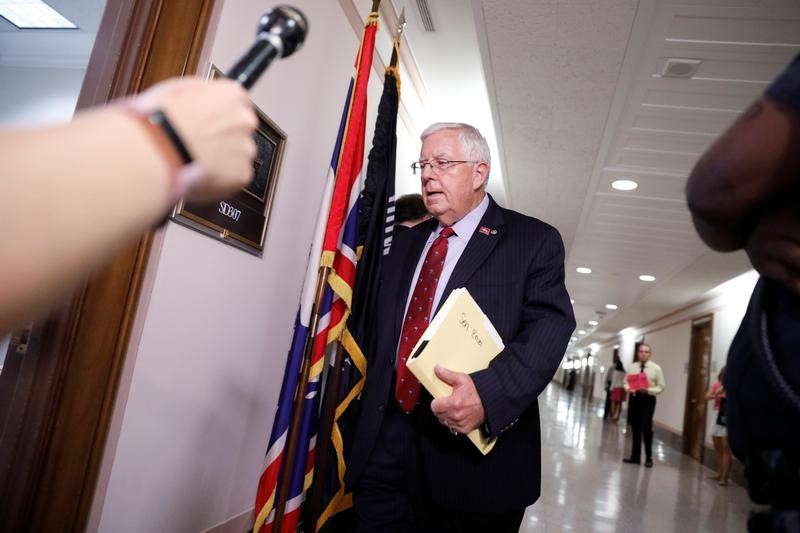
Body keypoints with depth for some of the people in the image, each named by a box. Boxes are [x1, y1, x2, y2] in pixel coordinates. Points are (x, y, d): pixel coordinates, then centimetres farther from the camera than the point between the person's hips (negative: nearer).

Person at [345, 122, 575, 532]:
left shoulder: (534, 241, 0)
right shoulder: (406, 243, 17)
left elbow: (550, 326, -12)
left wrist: (489, 392, -27)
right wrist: (370, 402, 11)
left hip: (476, 452, -4)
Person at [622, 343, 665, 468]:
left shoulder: (656, 368, -2)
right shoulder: (632, 367, 7)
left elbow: (661, 387, -3)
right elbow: (626, 382, 10)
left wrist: (648, 390, -19)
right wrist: (628, 388, -12)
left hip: (648, 400, -3)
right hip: (634, 398, 3)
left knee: (646, 428, -8)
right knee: (635, 428, 10)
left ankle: (648, 458, 9)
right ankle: (635, 456, 21)